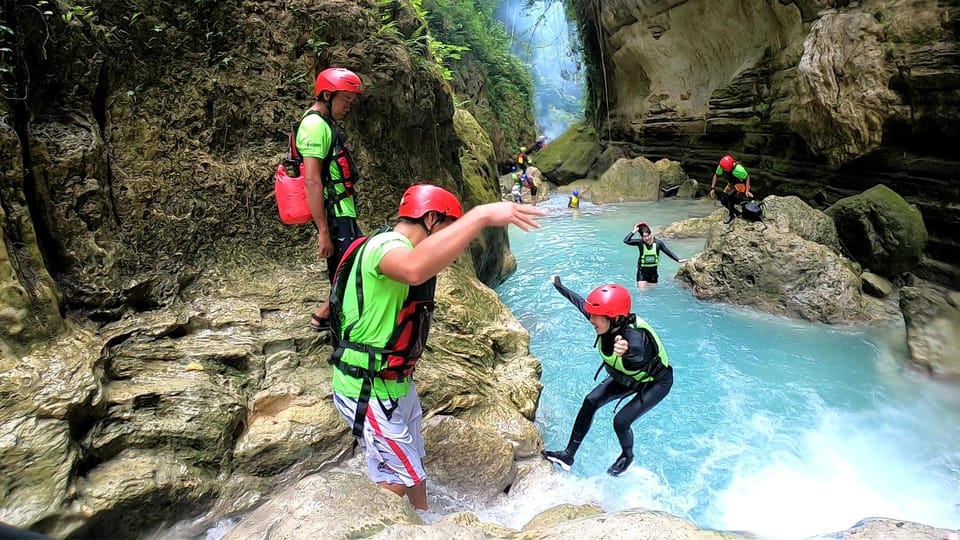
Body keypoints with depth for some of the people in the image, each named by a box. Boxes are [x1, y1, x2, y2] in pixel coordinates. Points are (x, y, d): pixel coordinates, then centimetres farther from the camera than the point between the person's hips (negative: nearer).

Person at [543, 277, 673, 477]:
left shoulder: (634, 336, -42)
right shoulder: (606, 323, -24)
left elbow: (638, 356, -66)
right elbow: (580, 301, -7)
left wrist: (627, 351, -90)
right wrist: (559, 285, 8)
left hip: (656, 382, -7)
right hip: (627, 377, 7)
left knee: (621, 421, -14)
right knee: (590, 402, -4)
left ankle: (627, 457, 20)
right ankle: (569, 455, 8)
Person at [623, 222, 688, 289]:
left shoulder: (658, 242, -7)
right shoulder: (640, 242, -13)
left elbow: (668, 252, 1)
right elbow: (626, 241, -23)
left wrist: (678, 260, -4)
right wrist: (634, 231, -23)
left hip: (653, 272, 2)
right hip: (642, 272, -2)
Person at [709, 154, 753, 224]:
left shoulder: (738, 169, -36)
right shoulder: (721, 167, -22)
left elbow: (747, 177, -21)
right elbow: (716, 176, -4)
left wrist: (747, 191, -27)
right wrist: (712, 188, -9)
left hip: (741, 184, -6)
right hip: (732, 184, 6)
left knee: (729, 195, -30)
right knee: (723, 200, -1)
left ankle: (732, 215, -11)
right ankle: (736, 212, 23)